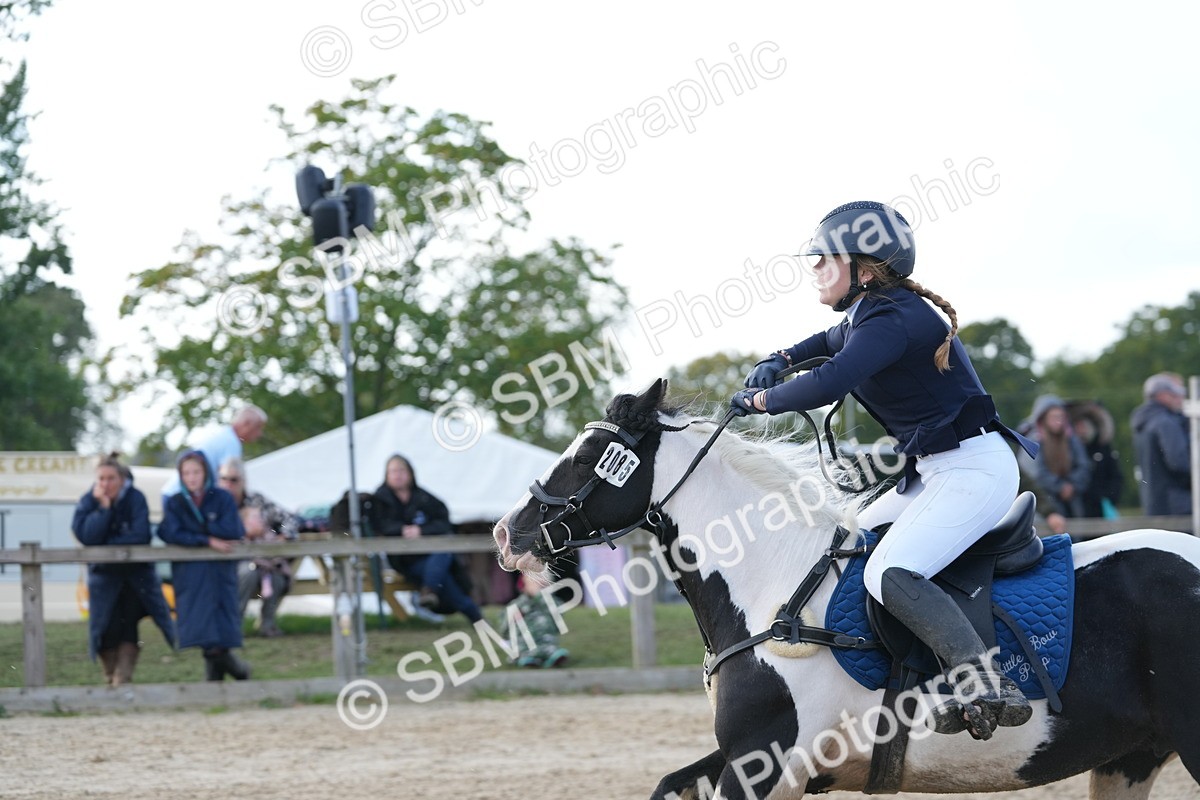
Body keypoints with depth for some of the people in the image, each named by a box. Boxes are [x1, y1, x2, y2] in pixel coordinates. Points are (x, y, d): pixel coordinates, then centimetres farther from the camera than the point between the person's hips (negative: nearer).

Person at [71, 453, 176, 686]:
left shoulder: (136, 499, -14)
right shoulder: (88, 501, -10)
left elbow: (141, 536, -24)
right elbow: (87, 537, -24)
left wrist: (108, 544, -19)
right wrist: (103, 506, -28)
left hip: (136, 571, -1)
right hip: (104, 573, 1)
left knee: (128, 625, -10)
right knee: (108, 628, -4)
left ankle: (123, 678, -8)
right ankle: (111, 678, 11)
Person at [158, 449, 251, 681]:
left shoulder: (222, 498, 3)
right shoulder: (175, 503, 5)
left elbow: (233, 532, -9)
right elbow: (171, 534, -11)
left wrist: (196, 528, -9)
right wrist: (208, 540, -17)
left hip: (220, 569, -1)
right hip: (190, 572, 1)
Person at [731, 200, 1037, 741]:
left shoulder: (893, 320, -19)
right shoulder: (867, 315, 13)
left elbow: (828, 384, -34)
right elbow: (832, 342, 38)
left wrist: (759, 399, -17)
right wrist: (780, 360, 18)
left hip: (976, 469, -11)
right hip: (934, 471, 11)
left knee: (888, 574, -26)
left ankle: (990, 687, -36)